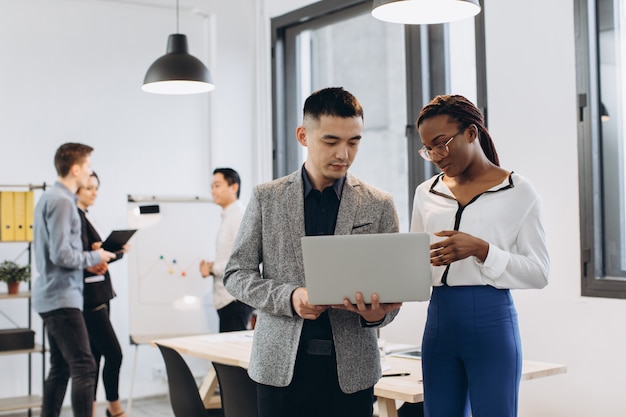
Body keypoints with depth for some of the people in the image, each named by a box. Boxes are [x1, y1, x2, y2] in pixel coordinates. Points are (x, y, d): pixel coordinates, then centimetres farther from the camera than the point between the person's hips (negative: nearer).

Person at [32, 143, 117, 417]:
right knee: (84, 368, -11)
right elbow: (61, 254, -21)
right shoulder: (61, 201, -15)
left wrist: (89, 259, 12)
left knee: (60, 369, 14)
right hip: (62, 297, -10)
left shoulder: (50, 197, 15)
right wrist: (95, 257, -7)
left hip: (51, 296, 10)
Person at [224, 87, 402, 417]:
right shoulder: (266, 198, 3)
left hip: (350, 368, 0)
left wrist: (377, 313, -17)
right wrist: (289, 297, -13)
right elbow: (236, 274, 4)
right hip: (281, 365, 0)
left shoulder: (379, 205, 3)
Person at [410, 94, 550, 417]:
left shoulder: (517, 191, -2)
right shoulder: (426, 193, 12)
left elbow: (539, 272, -5)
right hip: (439, 321, 5)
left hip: (491, 321, -4)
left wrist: (481, 249, -19)